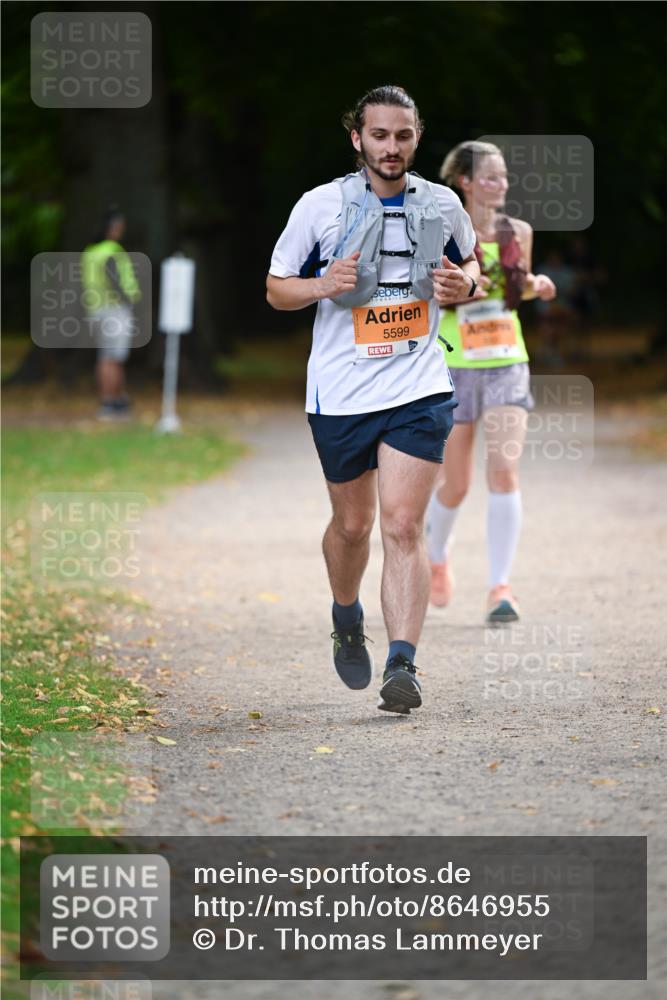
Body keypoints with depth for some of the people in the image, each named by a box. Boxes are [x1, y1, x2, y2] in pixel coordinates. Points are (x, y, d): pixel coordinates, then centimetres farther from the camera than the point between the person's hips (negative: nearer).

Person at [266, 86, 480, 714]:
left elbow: (468, 263, 20)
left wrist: (463, 284, -5)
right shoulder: (319, 207, -5)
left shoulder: (442, 205, 2)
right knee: (352, 524, 14)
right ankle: (346, 620, 43)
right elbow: (275, 288, 3)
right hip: (340, 394, 0)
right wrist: (322, 285, -19)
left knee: (404, 527, -12)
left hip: (418, 390, 0)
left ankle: (402, 666, -16)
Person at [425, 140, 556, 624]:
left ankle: (500, 588, -12)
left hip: (507, 364, 2)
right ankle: (437, 555, 38)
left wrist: (537, 286, 0)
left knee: (504, 471, -14)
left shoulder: (518, 232, 6)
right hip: (455, 366, -2)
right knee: (456, 485, 6)